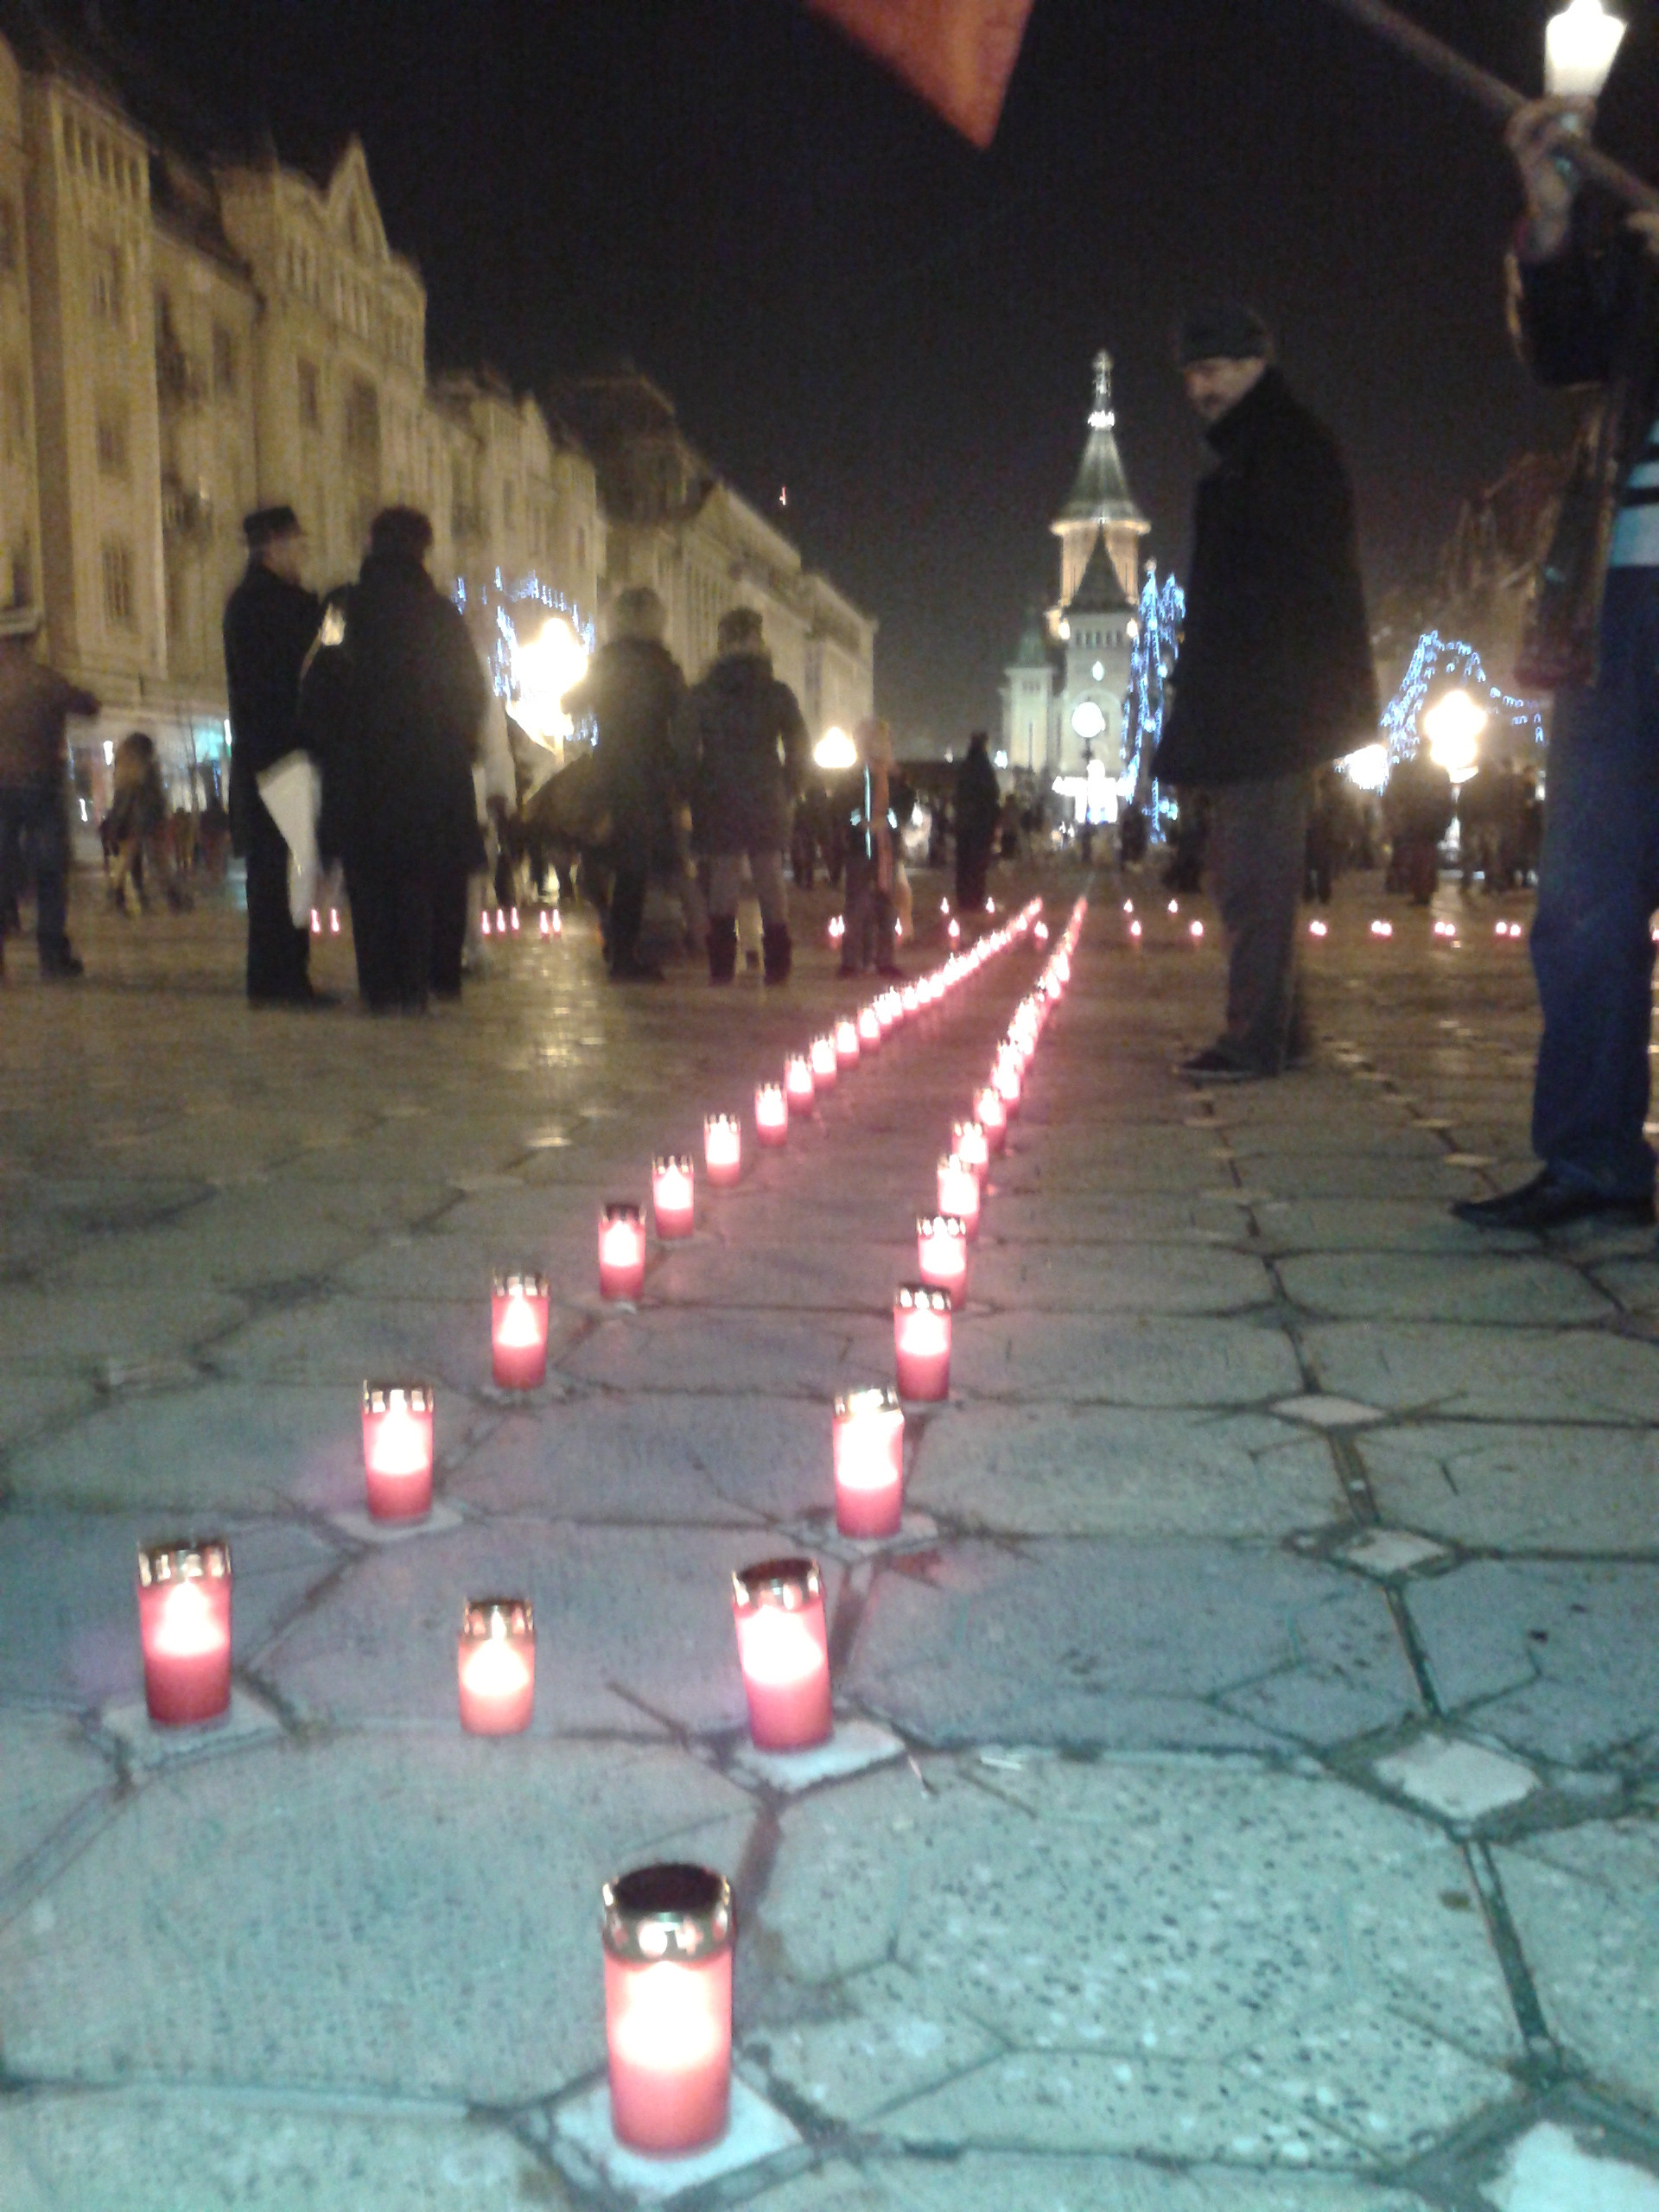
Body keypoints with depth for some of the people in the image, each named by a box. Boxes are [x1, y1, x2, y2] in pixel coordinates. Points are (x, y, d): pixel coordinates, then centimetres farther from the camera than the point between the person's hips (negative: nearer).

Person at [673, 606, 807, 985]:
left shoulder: (699, 695, -1)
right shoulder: (779, 694, 0)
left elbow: (684, 751, -3)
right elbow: (797, 751, 1)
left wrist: (696, 796, 6)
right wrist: (787, 793, 11)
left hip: (719, 801, 0)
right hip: (768, 800, 0)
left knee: (723, 880, 4)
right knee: (771, 879, 7)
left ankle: (722, 967, -1)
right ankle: (777, 966, 8)